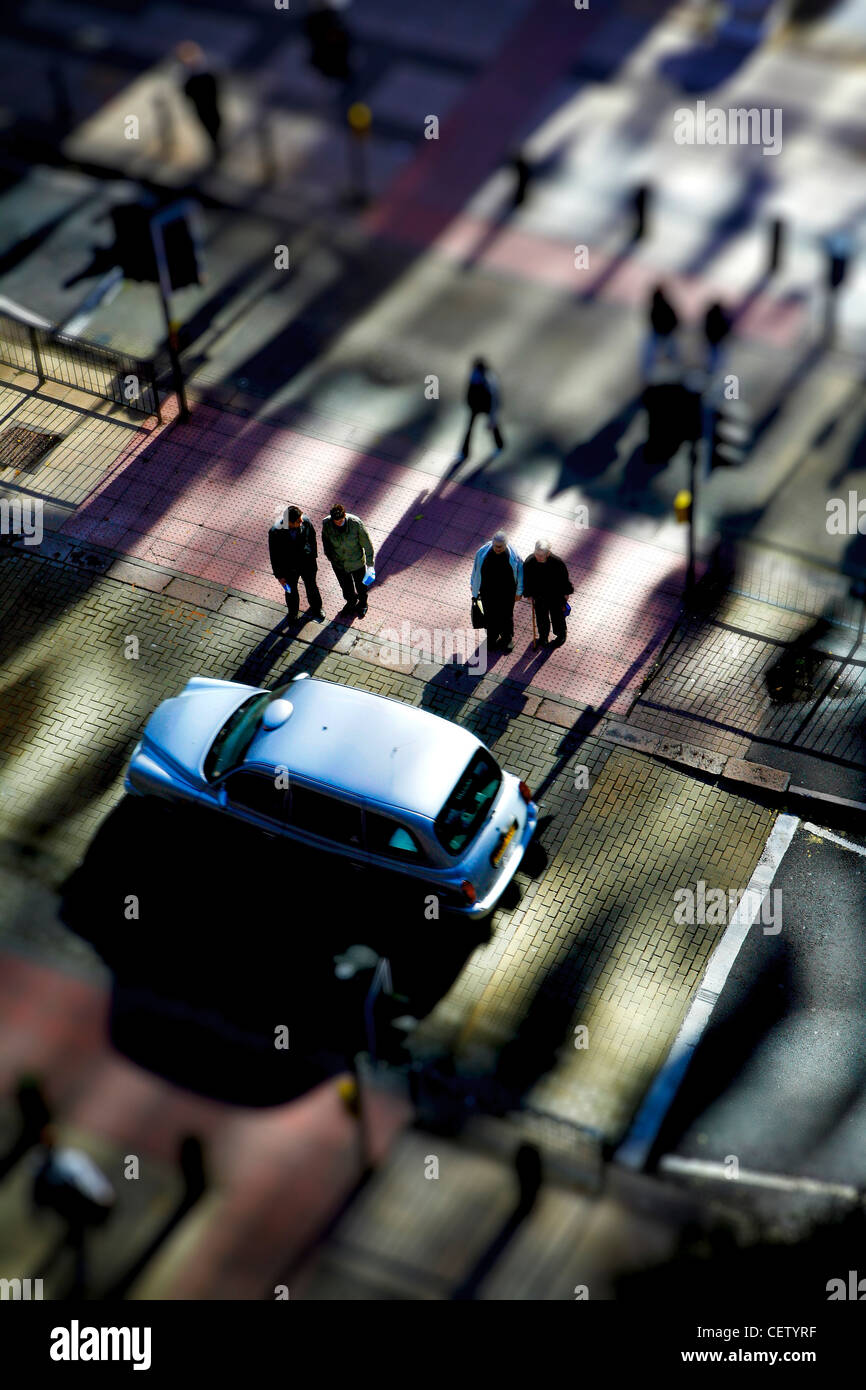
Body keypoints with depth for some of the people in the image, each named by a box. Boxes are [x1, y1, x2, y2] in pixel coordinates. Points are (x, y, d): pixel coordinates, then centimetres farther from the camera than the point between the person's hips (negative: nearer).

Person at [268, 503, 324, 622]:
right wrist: (279, 575, -9)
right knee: (291, 591, 25)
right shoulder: (275, 533, -34)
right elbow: (274, 555, -19)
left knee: (311, 587, 27)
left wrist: (314, 555, 8)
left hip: (307, 564, 2)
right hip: (289, 567, -2)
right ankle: (293, 612, 57)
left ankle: (316, 609, 57)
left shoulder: (305, 521, -28)